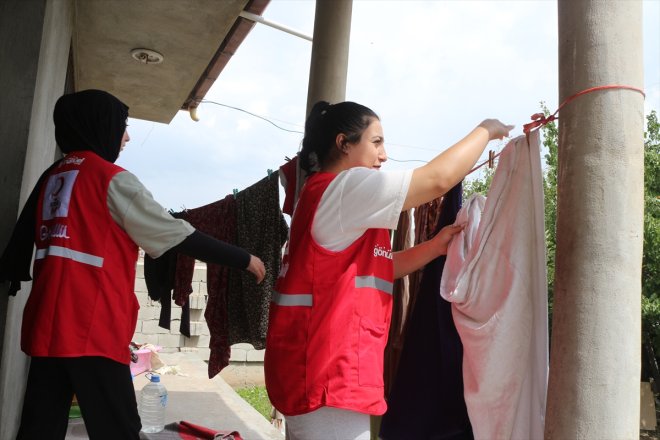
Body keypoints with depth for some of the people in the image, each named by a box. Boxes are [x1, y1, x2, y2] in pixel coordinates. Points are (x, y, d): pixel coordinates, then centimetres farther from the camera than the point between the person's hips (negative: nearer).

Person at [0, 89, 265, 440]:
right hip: (92, 329, -7)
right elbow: (178, 236, -9)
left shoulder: (51, 177, 14)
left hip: (46, 323, 8)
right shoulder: (111, 179, -6)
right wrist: (242, 259, -3)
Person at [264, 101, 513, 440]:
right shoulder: (344, 187, -14)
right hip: (327, 372, -10)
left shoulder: (326, 196, 17)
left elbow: (377, 268, 17)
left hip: (316, 368, 10)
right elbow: (439, 178, -15)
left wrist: (437, 245, 7)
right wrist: (486, 130, 1)